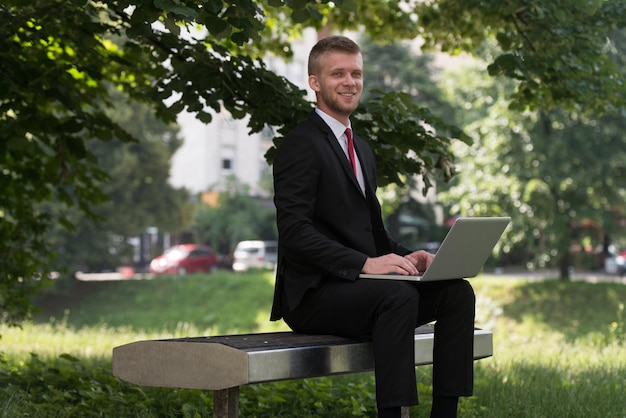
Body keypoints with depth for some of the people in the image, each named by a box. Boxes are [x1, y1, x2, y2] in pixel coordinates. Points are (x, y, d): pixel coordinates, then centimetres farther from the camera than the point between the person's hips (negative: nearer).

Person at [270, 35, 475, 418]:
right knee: (399, 296, -34)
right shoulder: (301, 145, -7)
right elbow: (295, 232, -19)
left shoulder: (362, 149, 21)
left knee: (457, 291, -11)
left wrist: (406, 257, 1)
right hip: (314, 294, -8)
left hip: (358, 284, 8)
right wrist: (365, 263, -27)